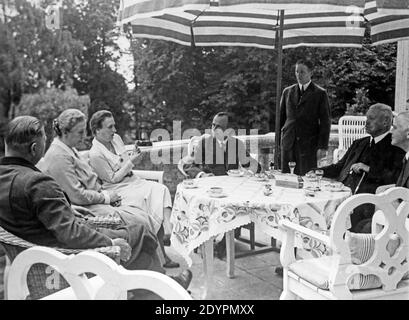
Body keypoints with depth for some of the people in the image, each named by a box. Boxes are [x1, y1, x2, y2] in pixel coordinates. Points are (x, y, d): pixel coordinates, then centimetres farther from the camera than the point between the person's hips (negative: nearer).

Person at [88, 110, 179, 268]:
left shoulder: (116, 138, 9)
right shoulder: (95, 154, -14)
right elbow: (113, 179, -13)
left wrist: (134, 156, -2)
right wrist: (131, 162, -15)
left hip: (132, 181, 7)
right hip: (117, 190, -7)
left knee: (160, 189, -19)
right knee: (149, 198, -29)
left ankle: (167, 232, -32)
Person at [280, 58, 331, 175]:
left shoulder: (320, 94, 1)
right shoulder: (287, 91, 13)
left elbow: (325, 123, -2)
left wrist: (322, 147, -8)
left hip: (309, 145, -3)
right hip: (288, 144, 3)